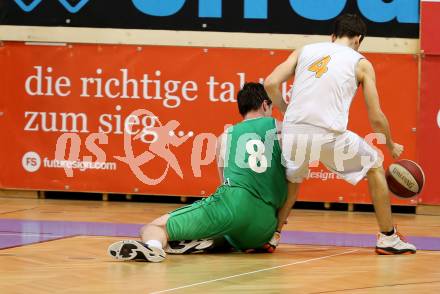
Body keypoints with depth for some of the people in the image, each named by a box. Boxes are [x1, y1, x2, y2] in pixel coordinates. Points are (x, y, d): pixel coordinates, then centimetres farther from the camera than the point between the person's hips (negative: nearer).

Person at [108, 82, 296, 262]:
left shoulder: (226, 136, 22)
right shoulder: (281, 129, 18)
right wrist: (275, 229, 30)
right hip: (265, 228, 2)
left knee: (153, 228, 1)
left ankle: (153, 245, -37)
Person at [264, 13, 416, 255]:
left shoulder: (305, 51, 20)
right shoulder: (361, 63, 14)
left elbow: (270, 84, 9)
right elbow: (375, 118, 13)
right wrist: (391, 147, 30)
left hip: (292, 133, 3)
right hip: (329, 136, -3)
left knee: (293, 180, 35)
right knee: (375, 166, 23)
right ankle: (388, 238, 24)